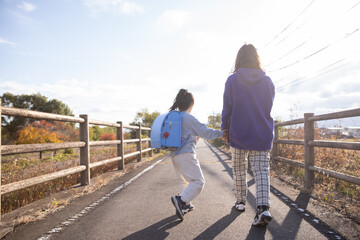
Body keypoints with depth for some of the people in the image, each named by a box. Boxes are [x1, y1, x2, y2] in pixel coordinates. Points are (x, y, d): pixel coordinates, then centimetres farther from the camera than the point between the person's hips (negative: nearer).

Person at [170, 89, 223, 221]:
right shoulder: (189, 118, -10)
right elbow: (205, 132, -6)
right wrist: (221, 133, 8)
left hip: (174, 155, 9)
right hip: (186, 154, -9)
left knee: (185, 180, 23)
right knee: (198, 181, -7)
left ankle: (185, 205, 24)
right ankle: (181, 200, -23)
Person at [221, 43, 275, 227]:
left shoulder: (232, 80, -6)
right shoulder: (267, 81, 2)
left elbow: (227, 108, -3)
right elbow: (269, 107, 10)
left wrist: (225, 128, 8)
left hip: (239, 134, -1)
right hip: (263, 134, 1)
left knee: (239, 169, 16)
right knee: (261, 171, 2)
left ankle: (240, 201, 28)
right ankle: (263, 208, -12)